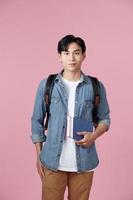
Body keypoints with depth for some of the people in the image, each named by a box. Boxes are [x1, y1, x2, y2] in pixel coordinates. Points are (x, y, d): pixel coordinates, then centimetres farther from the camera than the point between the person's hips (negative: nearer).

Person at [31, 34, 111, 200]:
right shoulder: (46, 85, -1)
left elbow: (104, 118, 9)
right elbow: (37, 121, 4)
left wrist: (94, 135, -11)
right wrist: (39, 155, 3)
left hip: (84, 161, 1)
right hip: (53, 160, 0)